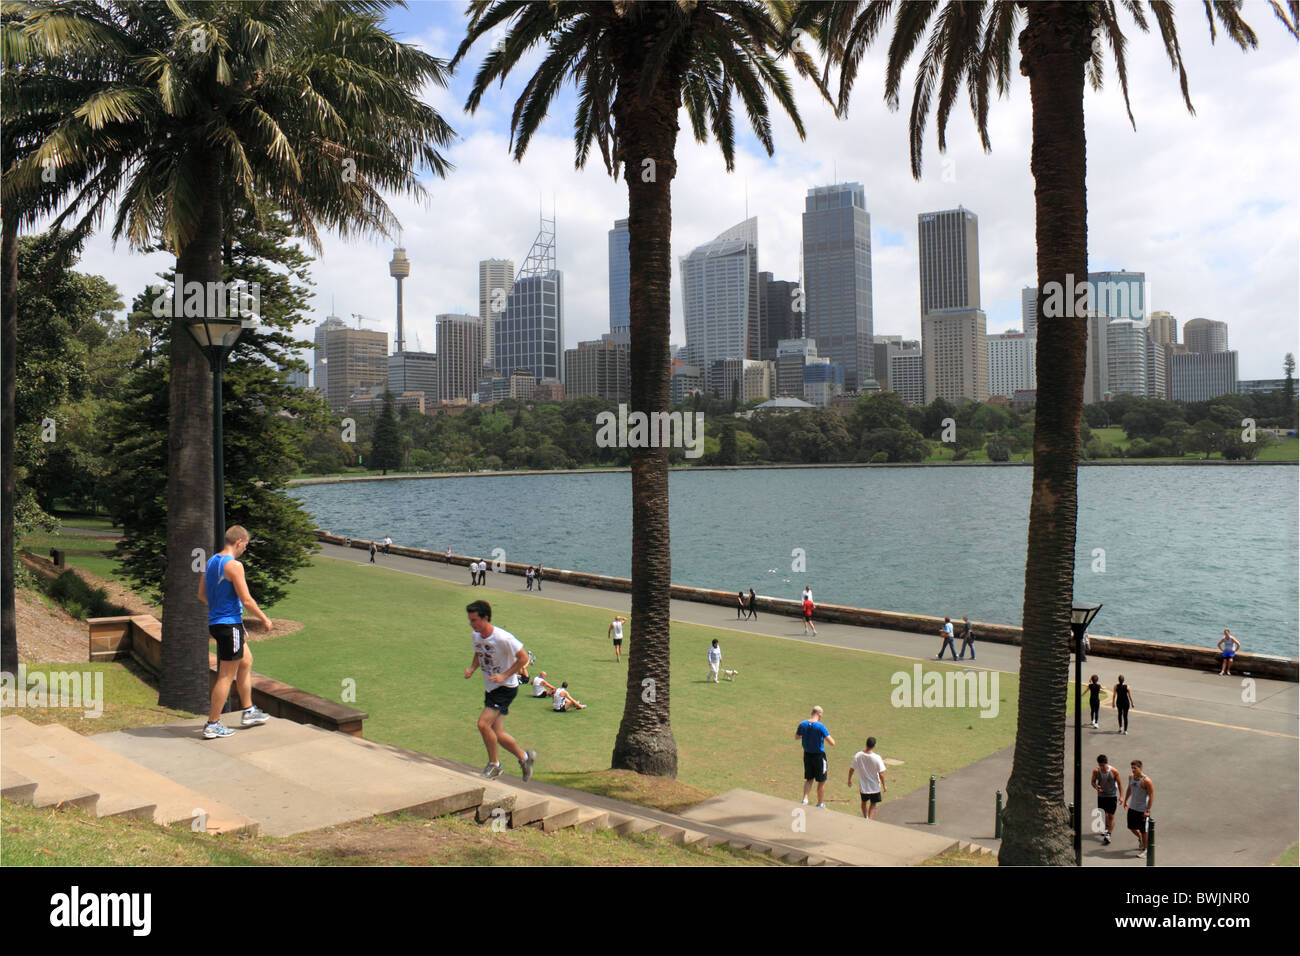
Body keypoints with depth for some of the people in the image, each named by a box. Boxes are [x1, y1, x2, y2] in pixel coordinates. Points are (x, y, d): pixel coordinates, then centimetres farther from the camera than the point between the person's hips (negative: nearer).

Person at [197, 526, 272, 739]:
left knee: (246, 661, 22)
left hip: (215, 622, 10)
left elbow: (201, 595, 16)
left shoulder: (211, 561, 10)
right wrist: (264, 619, -6)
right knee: (227, 675, -2)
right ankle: (212, 725, 4)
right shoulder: (234, 565, -18)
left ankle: (249, 712, 30)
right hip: (230, 624, -10)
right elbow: (246, 600, -19)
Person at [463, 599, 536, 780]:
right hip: (490, 688, 8)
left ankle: (494, 764, 3)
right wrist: (472, 668, -2)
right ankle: (525, 757, 28)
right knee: (497, 735, 6)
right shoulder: (476, 636, -1)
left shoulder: (503, 638, -24)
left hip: (506, 688, -8)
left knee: (483, 724, -17)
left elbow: (524, 658, -17)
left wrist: (504, 676, -21)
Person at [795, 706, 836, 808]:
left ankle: (805, 798, 5)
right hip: (819, 756, -4)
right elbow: (832, 743, -21)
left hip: (807, 755, 5)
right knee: (821, 781, 13)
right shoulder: (820, 726, -21)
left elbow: (797, 736, 13)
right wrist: (828, 736, -1)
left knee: (808, 779, 21)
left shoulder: (803, 724, -6)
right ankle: (820, 804, 22)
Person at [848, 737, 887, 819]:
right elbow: (881, 774, -18)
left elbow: (851, 769, -5)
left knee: (864, 802, 26)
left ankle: (866, 819, 43)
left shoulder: (858, 755, -14)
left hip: (862, 785, 3)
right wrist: (884, 785, -3)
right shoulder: (877, 758, -22)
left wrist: (849, 780, 11)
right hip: (874, 786, -3)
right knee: (873, 805, 14)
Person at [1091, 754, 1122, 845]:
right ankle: (1107, 827, 42)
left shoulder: (1114, 771, -17)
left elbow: (1119, 783, -5)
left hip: (1112, 796, -3)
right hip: (1101, 796, 3)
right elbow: (1093, 782, 1)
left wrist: (1120, 796, -3)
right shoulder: (1096, 771, -12)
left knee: (1111, 816, -5)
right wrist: (1096, 787, -22)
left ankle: (1108, 835, -6)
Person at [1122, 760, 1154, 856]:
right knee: (1131, 827, 15)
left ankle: (1144, 849, 23)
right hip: (1132, 808, 7)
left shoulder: (1146, 781, -21)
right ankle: (1140, 839, 44)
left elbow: (1151, 796, -18)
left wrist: (1148, 811, -19)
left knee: (1143, 830, 5)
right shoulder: (1131, 777, 1)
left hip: (1142, 810, -7)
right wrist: (1125, 801, 21)